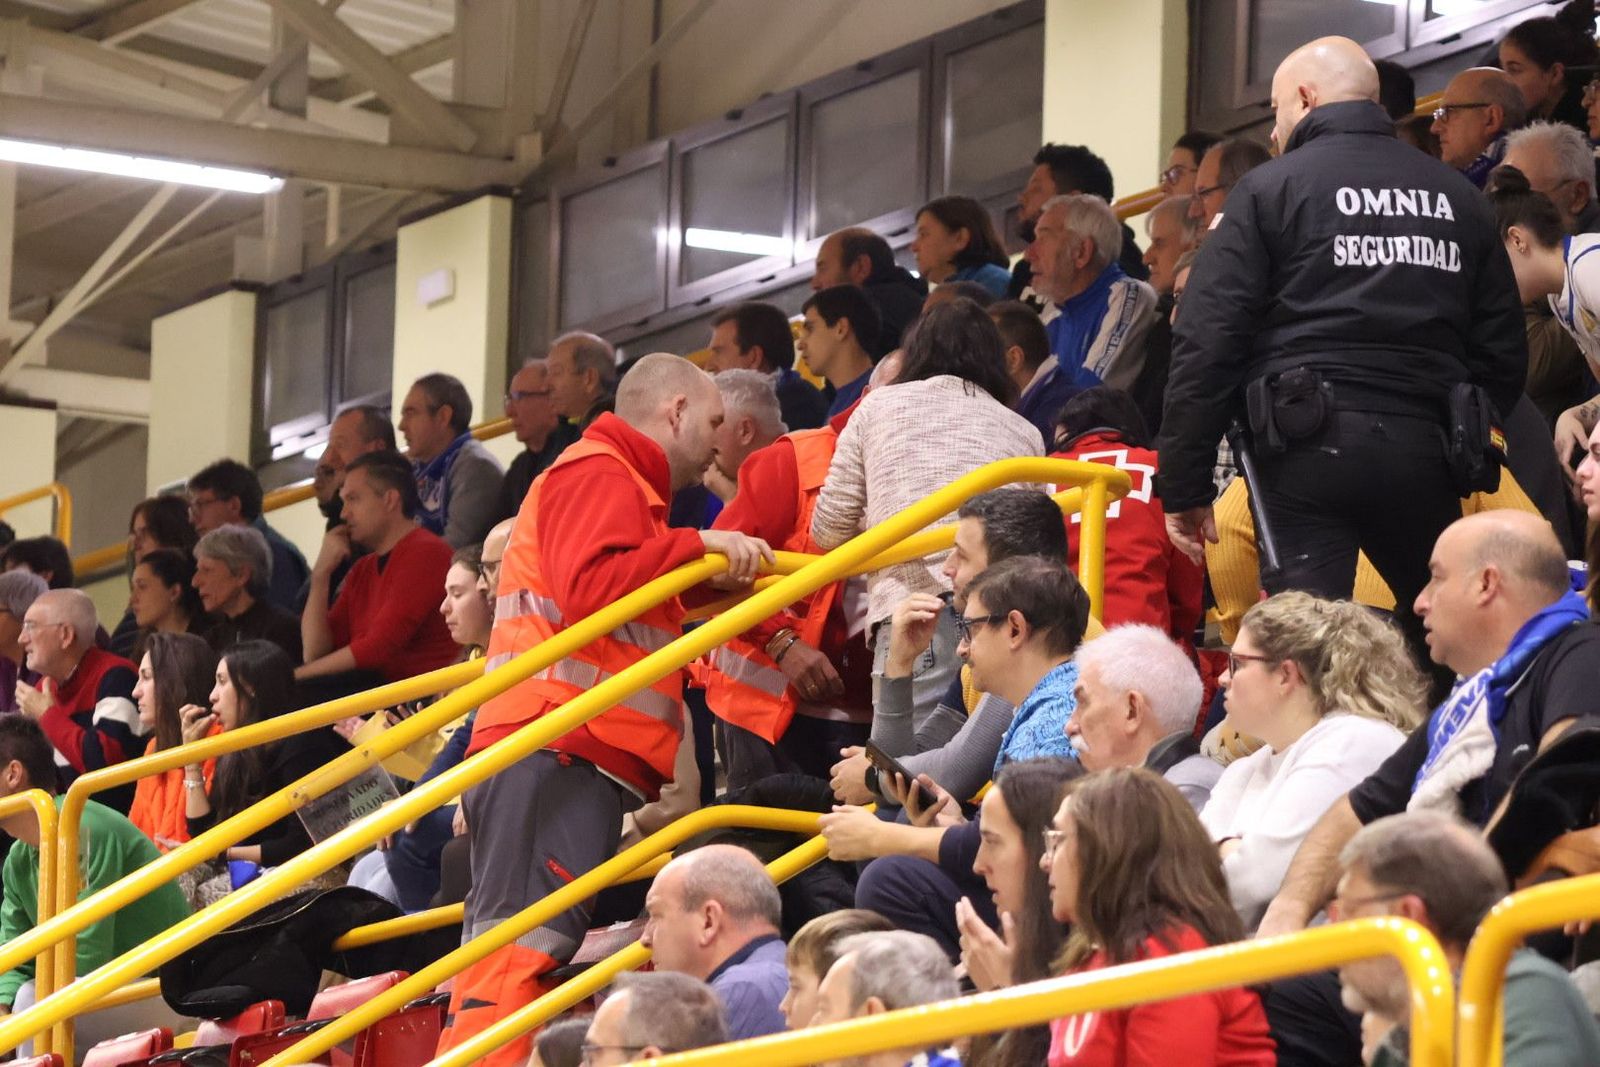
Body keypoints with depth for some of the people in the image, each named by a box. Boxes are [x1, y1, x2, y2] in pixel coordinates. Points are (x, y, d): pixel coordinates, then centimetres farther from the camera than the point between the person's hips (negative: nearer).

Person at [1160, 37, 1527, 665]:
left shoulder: (1270, 189, 3)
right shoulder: (1457, 196, 16)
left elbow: (1206, 345, -4)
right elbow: (1504, 351, 14)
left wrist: (1184, 487, -2)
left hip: (1309, 448, -4)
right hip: (1423, 447, 4)